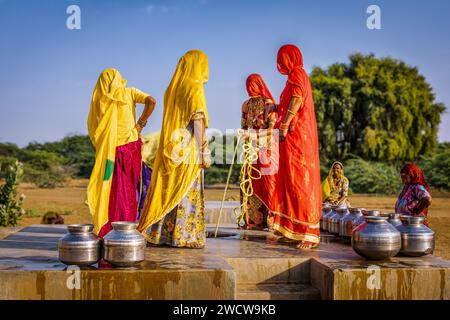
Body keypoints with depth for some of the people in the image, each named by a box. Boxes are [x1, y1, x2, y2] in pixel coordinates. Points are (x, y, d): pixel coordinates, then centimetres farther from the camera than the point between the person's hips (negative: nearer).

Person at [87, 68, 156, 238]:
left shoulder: (100, 99, 3)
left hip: (110, 149, 0)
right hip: (131, 144, 0)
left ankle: (107, 231, 6)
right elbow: (151, 101, -12)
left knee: (112, 190, 7)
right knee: (128, 190, 10)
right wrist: (140, 124, -3)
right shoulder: (129, 92, 2)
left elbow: (92, 128, 3)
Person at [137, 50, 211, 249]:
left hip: (171, 149, 7)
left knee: (168, 190, 10)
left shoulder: (172, 89, 14)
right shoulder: (195, 89, -7)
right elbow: (198, 121, -15)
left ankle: (160, 233, 14)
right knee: (187, 192, -3)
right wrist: (205, 152, -16)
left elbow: (172, 120, 14)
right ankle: (184, 237, -1)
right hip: (188, 150, -7)